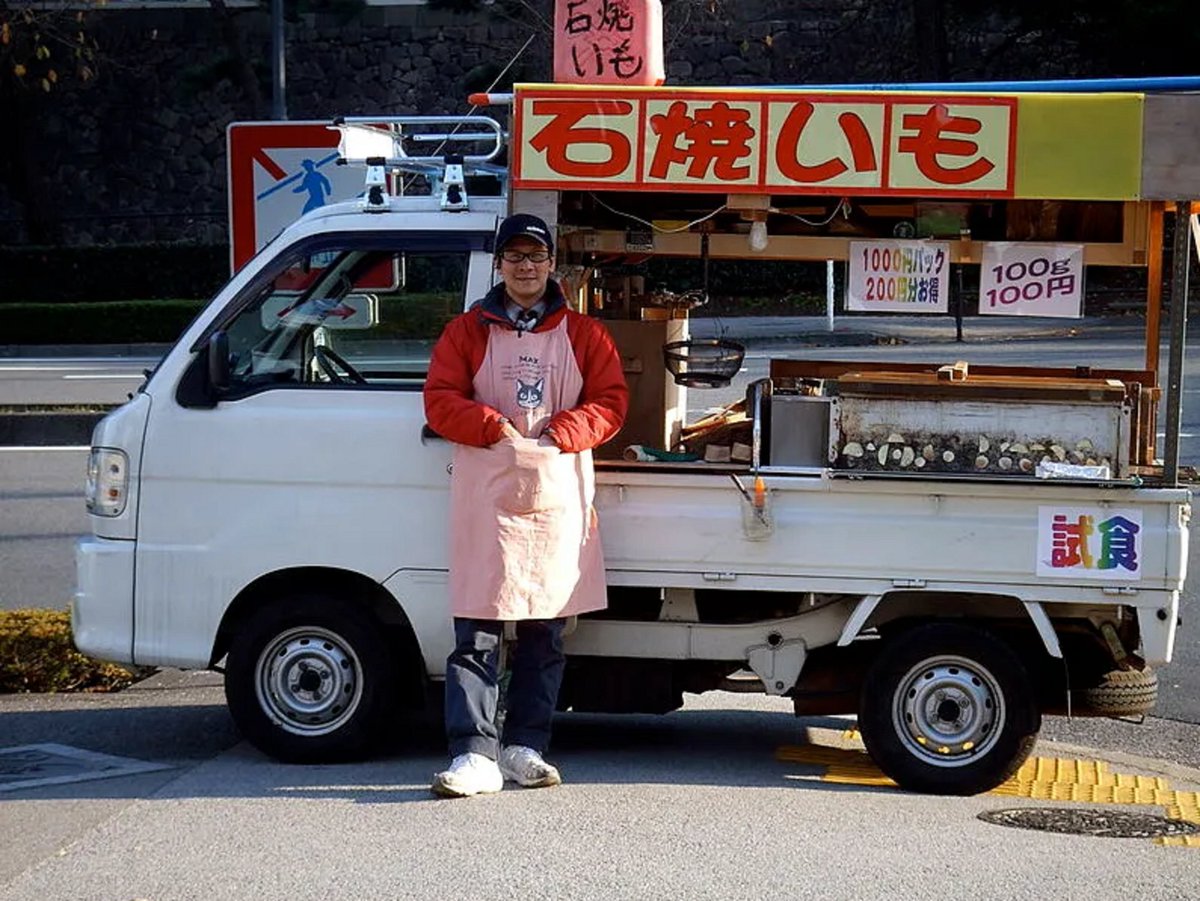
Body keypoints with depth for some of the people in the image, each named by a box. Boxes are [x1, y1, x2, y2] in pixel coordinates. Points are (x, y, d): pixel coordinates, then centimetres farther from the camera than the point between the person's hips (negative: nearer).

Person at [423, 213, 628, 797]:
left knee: (545, 633, 7)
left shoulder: (583, 336, 11)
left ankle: (525, 747, 16)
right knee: (477, 633, -8)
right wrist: (493, 426, -13)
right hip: (486, 501, -2)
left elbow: (611, 401, 5)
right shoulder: (468, 332, 9)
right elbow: (440, 400, 2)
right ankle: (474, 755, -9)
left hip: (558, 501, 2)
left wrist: (562, 432, -10)